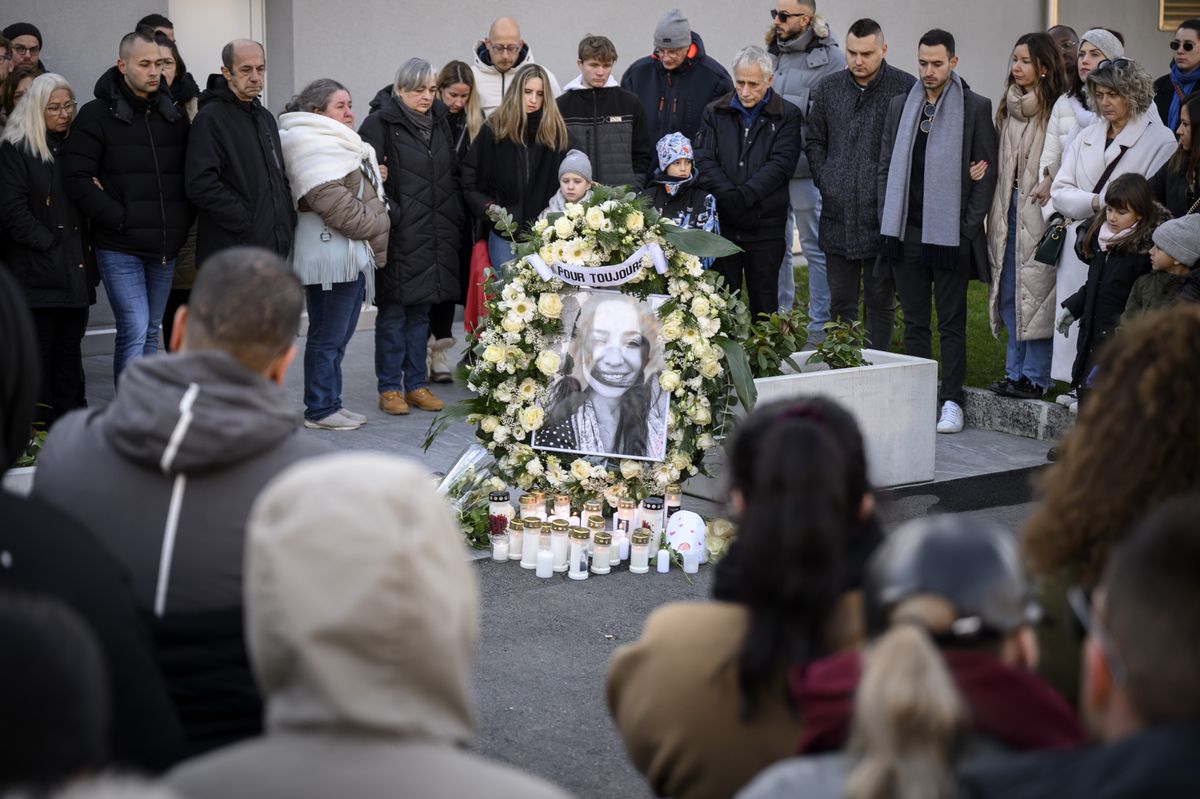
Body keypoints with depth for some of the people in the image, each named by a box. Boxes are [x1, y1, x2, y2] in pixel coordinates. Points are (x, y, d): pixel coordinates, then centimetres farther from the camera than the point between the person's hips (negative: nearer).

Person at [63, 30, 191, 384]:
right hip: (119, 248, -5)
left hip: (165, 247, 5)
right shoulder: (97, 115, -4)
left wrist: (183, 221, 2)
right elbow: (78, 180, -11)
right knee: (134, 329, -13)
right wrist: (120, 219, -15)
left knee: (150, 331, 12)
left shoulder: (174, 115, 11)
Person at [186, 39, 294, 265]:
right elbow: (200, 185, -19)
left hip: (275, 247, 8)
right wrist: (246, 221, -17)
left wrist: (289, 219, 13)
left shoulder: (265, 117, 19)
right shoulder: (211, 118, -8)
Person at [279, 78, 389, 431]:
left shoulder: (338, 144, 22)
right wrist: (376, 224, -12)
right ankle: (320, 410, 3)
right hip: (330, 253, -11)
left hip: (352, 253, 11)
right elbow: (333, 202, -22)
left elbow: (361, 195, 30)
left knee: (338, 334, 14)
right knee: (328, 336, -4)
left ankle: (328, 404, 21)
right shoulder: (314, 146, -15)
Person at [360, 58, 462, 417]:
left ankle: (417, 384, 18)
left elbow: (453, 176, 21)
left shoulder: (439, 123, 15)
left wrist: (454, 221, 14)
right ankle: (389, 387, 8)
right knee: (392, 312, 0)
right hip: (399, 236, -6)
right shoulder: (380, 125, -6)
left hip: (434, 236, 6)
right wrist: (385, 213, -19)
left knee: (420, 312, 11)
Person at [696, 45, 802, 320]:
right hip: (722, 223, 2)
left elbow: (781, 164, -9)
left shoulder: (787, 116, 2)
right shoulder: (715, 113, 10)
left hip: (765, 225, -2)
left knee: (764, 302, 5)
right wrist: (728, 196, -15)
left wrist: (742, 196, -18)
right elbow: (704, 159, 1)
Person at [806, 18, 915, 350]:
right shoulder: (828, 88, 8)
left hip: (882, 216, -3)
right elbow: (813, 140, 18)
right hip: (838, 215, 3)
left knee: (880, 302, 6)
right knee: (841, 302, 9)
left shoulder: (905, 88, -5)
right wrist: (825, 181, 7)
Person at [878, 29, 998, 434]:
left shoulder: (975, 107, -1)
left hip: (951, 234, -4)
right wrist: (888, 221, 4)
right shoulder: (901, 105, 11)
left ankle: (951, 401, 6)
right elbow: (886, 166, 13)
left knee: (952, 323, 1)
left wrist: (970, 225, -8)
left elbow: (987, 172, -2)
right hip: (906, 232, 4)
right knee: (914, 321, 9)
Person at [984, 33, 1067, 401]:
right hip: (1009, 207, 7)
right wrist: (996, 210, 11)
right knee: (1008, 292, 9)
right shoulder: (1009, 108, 14)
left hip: (1040, 209, -7)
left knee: (1035, 291, -6)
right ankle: (1016, 371, 18)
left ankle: (1035, 377, 1)